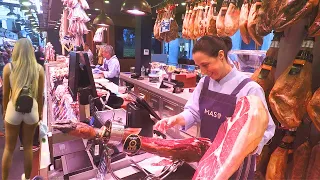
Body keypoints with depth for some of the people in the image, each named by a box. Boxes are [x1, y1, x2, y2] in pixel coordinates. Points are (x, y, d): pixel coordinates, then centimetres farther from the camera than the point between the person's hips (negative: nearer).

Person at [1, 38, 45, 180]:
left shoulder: (8, 67, -8)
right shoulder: (39, 69, -7)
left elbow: (5, 94, -1)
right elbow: (40, 95, -2)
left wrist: (4, 110, 15)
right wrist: (40, 112, 12)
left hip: (13, 110, 0)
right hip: (32, 110, 1)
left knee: (9, 148, 17)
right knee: (28, 147, 17)